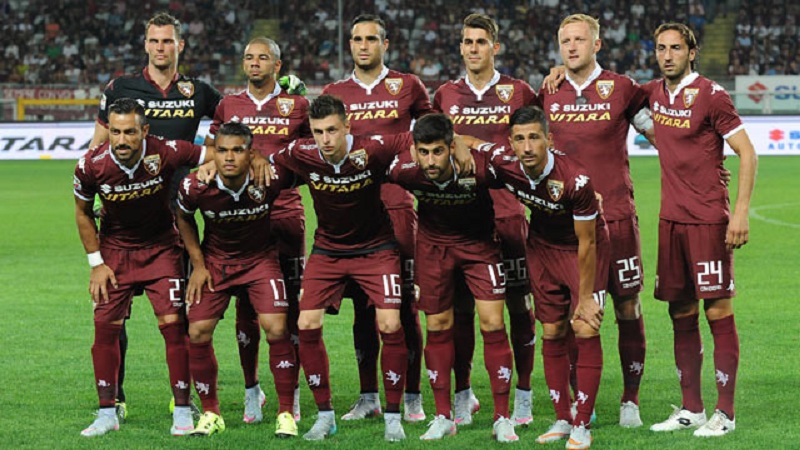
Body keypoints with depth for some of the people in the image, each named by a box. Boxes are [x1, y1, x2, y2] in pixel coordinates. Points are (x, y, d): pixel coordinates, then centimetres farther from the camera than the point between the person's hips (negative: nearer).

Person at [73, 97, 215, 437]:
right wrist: (96, 262, -1)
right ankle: (107, 414, 7)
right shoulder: (91, 167, -19)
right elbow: (82, 212, 0)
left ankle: (182, 412, -1)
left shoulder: (166, 153, -25)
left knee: (173, 323, -10)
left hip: (161, 246, -1)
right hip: (115, 248, 1)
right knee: (105, 326, -4)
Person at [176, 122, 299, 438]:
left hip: (260, 257, -1)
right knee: (198, 332, -7)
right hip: (215, 260, 1)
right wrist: (198, 264, -1)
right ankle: (211, 414, 12)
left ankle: (286, 413, -3)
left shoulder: (269, 179, -27)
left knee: (277, 329, -17)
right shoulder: (196, 187, -23)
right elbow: (183, 218, 1)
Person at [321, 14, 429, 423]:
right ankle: (368, 397, 11)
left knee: (404, 302, -3)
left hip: (396, 205, -2)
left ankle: (411, 397, 2)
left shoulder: (407, 86, 5)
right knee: (362, 305, 5)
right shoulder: (334, 93, 12)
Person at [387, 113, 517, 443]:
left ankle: (502, 418, 1)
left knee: (492, 323, -8)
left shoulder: (479, 168, -34)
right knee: (438, 326, 5)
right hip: (433, 244, 2)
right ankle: (443, 417, 17)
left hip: (478, 242, -2)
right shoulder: (402, 170, -27)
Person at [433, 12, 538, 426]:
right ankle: (462, 394, 16)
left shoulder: (518, 92, 2)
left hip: (507, 212, -2)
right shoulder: (445, 95, 9)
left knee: (518, 305, 1)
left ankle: (522, 396, 10)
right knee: (459, 307, 5)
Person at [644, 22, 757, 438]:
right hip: (671, 219, 6)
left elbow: (747, 153, -9)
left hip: (708, 220, -6)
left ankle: (725, 412, -1)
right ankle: (690, 409, 16)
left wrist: (741, 212, -17)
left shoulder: (710, 95, -8)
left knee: (718, 312, -4)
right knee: (682, 316, 9)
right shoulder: (654, 93, 10)